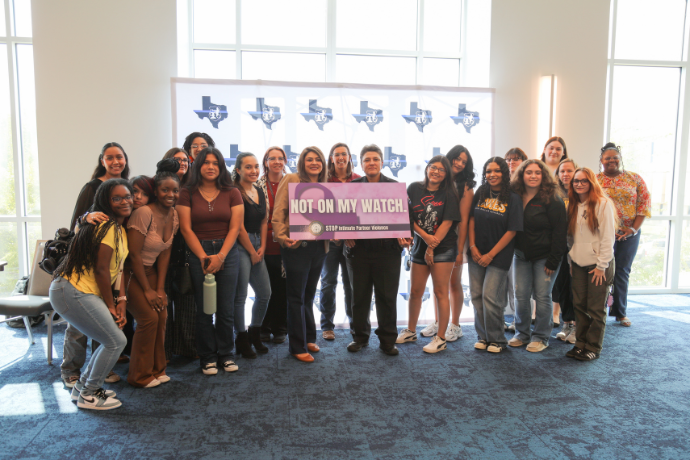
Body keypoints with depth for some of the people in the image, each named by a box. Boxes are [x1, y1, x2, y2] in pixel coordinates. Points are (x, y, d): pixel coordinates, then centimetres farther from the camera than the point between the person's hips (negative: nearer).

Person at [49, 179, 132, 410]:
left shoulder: (120, 228, 14)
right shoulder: (107, 226, -16)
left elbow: (118, 268, 11)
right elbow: (101, 269, -19)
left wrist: (121, 301, 2)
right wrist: (110, 305, -9)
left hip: (85, 294, 10)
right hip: (73, 293, -10)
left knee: (112, 340, 12)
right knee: (116, 341, -6)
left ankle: (83, 386, 29)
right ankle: (89, 395, 11)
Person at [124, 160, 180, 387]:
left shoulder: (173, 215, 0)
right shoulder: (144, 213, -23)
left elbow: (165, 253, 4)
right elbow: (134, 254, -20)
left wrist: (160, 288, -1)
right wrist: (147, 290, -15)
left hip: (149, 270, 7)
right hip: (130, 272, -7)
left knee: (162, 315, -2)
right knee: (149, 317, -12)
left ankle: (156, 369, 17)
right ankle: (140, 376, 5)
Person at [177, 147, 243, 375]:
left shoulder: (232, 193, 6)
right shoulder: (187, 194, 4)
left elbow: (235, 228, 0)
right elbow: (186, 229, -2)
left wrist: (220, 256, -10)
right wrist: (203, 257, -10)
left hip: (227, 253, 1)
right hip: (198, 253, -1)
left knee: (226, 309, 3)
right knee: (204, 309, 3)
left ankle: (225, 354, 19)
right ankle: (207, 358, 17)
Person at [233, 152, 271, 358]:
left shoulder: (260, 192, 14)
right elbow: (239, 226, -13)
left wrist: (262, 247, 6)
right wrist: (252, 252, -7)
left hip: (256, 245, 8)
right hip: (240, 246, -8)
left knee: (264, 293, 11)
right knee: (240, 296, -2)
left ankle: (255, 334, 29)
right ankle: (242, 340, 13)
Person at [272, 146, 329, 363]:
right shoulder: (291, 180, -1)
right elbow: (279, 211, -7)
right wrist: (282, 236, -17)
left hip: (319, 246, 5)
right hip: (296, 246, -5)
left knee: (309, 295, 17)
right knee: (297, 297, 2)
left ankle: (309, 338, 31)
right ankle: (298, 347, 12)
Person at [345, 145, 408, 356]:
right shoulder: (352, 187, 8)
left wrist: (403, 236, -10)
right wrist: (346, 235, -7)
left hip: (388, 250, -1)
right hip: (358, 249, 1)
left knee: (387, 297, 5)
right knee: (359, 296, 10)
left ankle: (388, 340, 19)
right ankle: (360, 336, 26)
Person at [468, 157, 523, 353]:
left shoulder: (513, 199, -7)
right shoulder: (480, 194, 5)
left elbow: (512, 231, -9)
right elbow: (471, 220, 8)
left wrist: (491, 255, -10)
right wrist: (473, 247, -2)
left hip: (499, 256, -4)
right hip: (476, 254, 4)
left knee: (490, 296, -5)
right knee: (477, 296, 7)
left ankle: (497, 339, 14)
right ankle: (483, 336, 24)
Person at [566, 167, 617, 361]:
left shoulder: (603, 204, -9)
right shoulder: (573, 205, 11)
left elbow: (608, 237, -11)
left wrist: (602, 266, -13)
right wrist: (571, 259, 8)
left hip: (598, 264, -5)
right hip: (578, 264, 5)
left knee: (596, 308, 2)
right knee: (579, 305, 9)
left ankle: (593, 348, 13)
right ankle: (581, 344, 20)